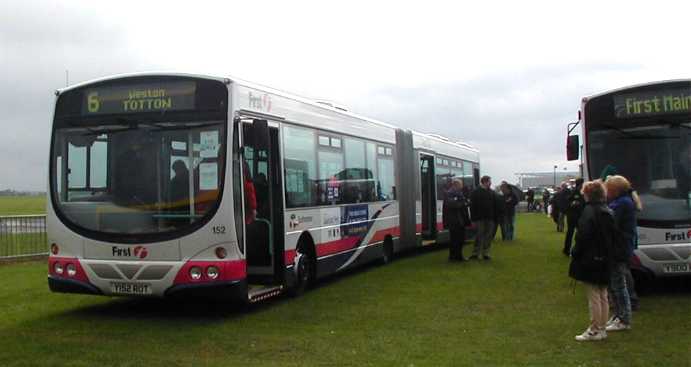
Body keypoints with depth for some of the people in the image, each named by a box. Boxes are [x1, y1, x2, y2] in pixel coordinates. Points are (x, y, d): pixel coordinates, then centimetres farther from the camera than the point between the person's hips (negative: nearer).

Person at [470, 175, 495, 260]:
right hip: (480, 218, -4)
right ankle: (475, 254, 3)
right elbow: (472, 207, -7)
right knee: (479, 236, -4)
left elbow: (494, 205, 10)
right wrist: (473, 219, -12)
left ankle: (485, 253, 14)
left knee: (488, 237, 6)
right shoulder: (476, 193, -3)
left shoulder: (491, 193, 11)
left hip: (490, 219, 5)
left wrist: (494, 218, 4)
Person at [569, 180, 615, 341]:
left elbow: (583, 236, -20)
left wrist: (575, 253, -9)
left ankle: (595, 330, 6)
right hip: (604, 260, 8)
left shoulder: (589, 211, -17)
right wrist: (607, 253, 17)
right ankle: (602, 328, 22)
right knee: (603, 296, 14)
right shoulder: (607, 211, 8)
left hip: (590, 260, -8)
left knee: (594, 297, -1)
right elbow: (611, 235, 12)